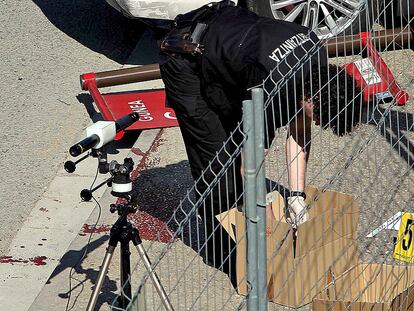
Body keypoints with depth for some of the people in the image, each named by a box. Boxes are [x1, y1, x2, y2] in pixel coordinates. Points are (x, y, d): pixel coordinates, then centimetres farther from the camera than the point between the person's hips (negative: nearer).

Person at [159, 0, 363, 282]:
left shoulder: (317, 55, -14)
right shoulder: (273, 90, -37)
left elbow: (299, 133, -3)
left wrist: (297, 197, -7)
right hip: (186, 62, -8)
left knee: (241, 141, 9)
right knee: (217, 162, -8)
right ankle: (224, 254, 9)